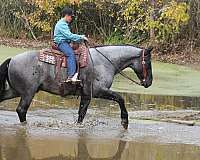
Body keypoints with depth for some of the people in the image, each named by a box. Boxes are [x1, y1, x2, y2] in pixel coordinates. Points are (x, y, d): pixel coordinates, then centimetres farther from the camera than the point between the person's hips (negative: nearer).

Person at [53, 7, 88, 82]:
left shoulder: (65, 24, 23)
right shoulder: (62, 24, -11)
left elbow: (69, 35, 25)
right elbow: (69, 35, -19)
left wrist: (81, 37, 15)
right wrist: (81, 37, -12)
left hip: (65, 42, 11)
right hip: (61, 42, -11)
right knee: (71, 54, -30)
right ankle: (71, 76, -40)